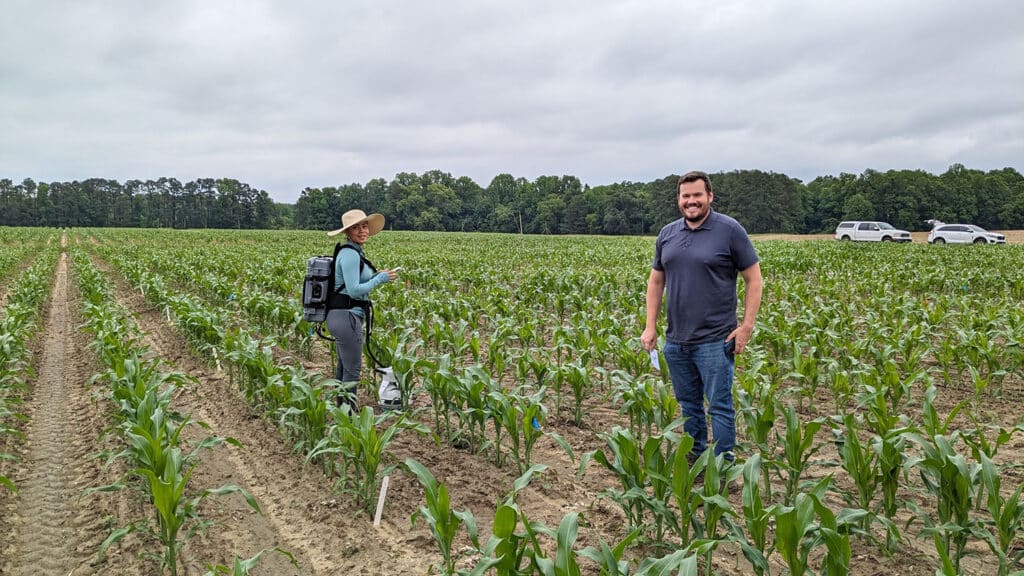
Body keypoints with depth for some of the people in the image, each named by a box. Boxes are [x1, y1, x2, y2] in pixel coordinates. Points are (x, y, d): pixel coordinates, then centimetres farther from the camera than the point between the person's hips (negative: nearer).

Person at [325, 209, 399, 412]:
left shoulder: (353, 252, 14)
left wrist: (377, 276, 10)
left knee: (343, 366, 18)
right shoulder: (350, 254, -17)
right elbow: (354, 290, -22)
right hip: (346, 317, -11)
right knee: (353, 369, -4)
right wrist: (381, 279, -14)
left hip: (342, 316, 11)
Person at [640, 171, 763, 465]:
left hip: (715, 340, -5)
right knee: (688, 405, 15)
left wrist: (747, 326, -10)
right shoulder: (667, 234, 9)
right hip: (676, 340, 5)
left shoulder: (730, 230, -6)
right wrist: (650, 327, 8)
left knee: (720, 406, 0)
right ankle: (694, 461, 29)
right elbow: (656, 281, 14)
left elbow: (754, 279, -3)